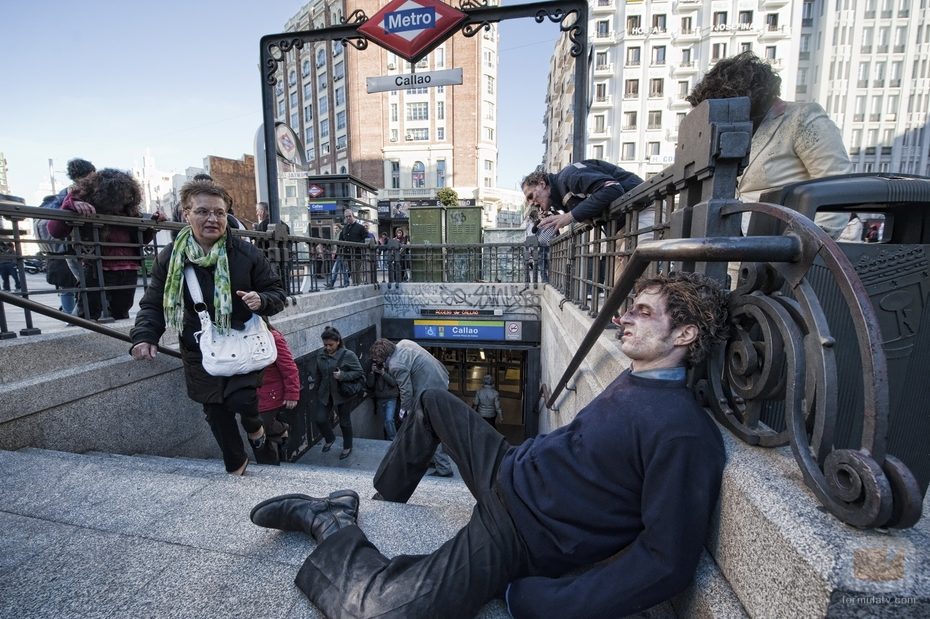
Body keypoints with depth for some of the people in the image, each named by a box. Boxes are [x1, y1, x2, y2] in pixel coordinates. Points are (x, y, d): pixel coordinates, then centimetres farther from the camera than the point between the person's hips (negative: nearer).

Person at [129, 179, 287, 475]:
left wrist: (261, 301, -25)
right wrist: (144, 336, -12)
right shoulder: (169, 257, -3)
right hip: (199, 351, 3)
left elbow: (277, 293, -3)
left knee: (241, 399, -17)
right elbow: (153, 303, 5)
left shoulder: (247, 253, -9)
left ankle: (253, 424, 23)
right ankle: (235, 464, 37)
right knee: (215, 411, 13)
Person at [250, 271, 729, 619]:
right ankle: (384, 498, 33)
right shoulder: (633, 380, 3)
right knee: (433, 403, 20)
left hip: (520, 535, -8)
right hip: (511, 472, 9)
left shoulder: (682, 433, -25)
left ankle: (332, 525, 7)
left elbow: (668, 561, -25)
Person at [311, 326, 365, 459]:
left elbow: (359, 372, -14)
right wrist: (318, 390, 10)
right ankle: (330, 438, 35)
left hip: (343, 394, -4)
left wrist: (343, 376, -25)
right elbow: (317, 375, 13)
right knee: (320, 419, 3)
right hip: (325, 394, 4)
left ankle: (347, 447, 32)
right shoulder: (321, 357, 2)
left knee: (344, 421, 10)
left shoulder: (348, 355, -14)